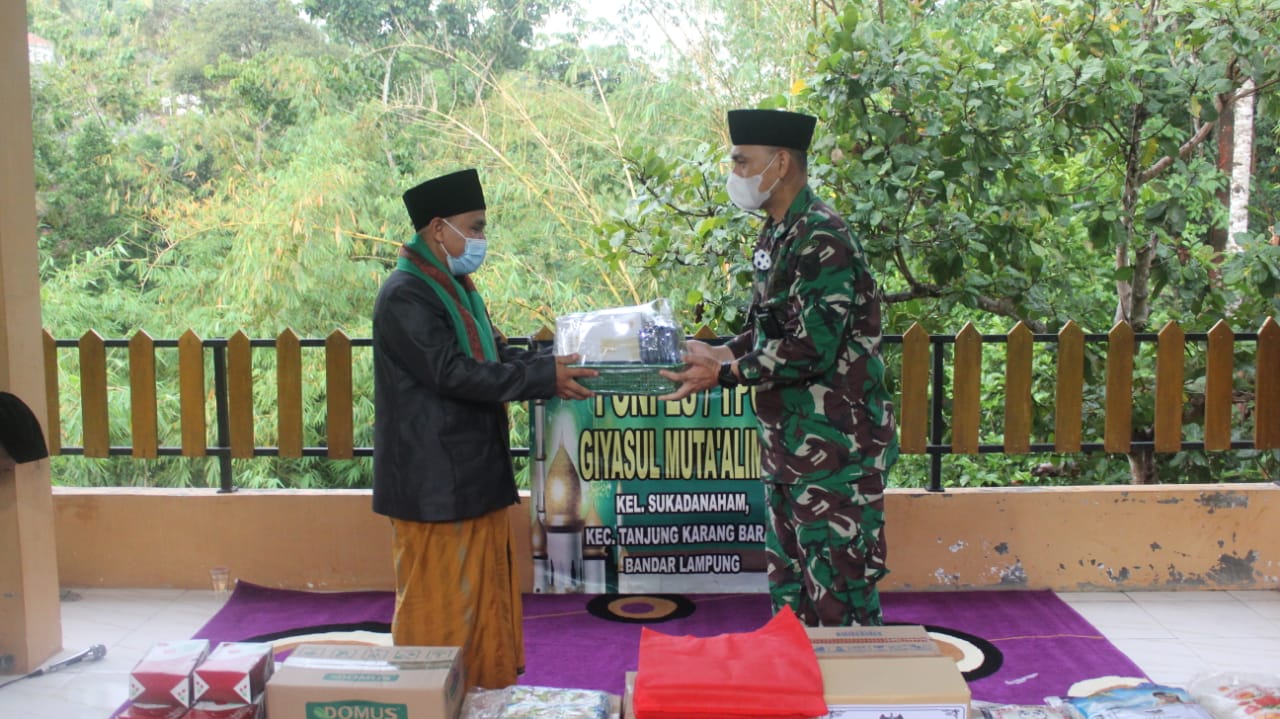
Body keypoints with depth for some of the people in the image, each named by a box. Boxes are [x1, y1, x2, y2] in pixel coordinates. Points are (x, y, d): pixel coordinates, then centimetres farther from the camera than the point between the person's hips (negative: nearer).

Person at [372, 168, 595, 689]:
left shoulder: (455, 288, 14)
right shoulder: (405, 296, -17)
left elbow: (495, 356, 16)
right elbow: (453, 373, -24)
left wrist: (555, 364, -1)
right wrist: (545, 378, -22)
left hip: (476, 472, 10)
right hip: (436, 481, -10)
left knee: (486, 595, 16)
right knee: (441, 606, 0)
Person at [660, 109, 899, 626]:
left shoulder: (822, 240, -19)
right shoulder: (775, 235, 11)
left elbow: (811, 350, -24)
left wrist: (723, 374, -18)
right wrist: (718, 352, 4)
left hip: (835, 447, -10)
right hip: (788, 444, 10)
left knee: (838, 587, -1)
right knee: (789, 583, 18)